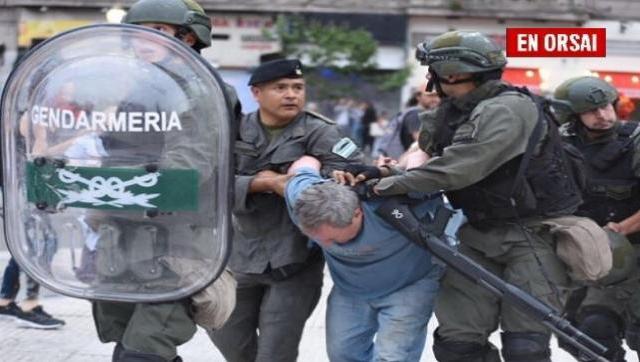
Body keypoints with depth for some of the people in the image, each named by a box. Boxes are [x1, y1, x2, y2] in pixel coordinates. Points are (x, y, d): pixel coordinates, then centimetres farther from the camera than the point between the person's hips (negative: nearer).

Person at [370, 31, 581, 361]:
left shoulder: (507, 110, -19)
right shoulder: (450, 115, 10)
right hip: (481, 234, 8)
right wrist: (387, 171, -9)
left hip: (533, 233, -8)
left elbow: (460, 168, -29)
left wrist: (393, 184, -26)